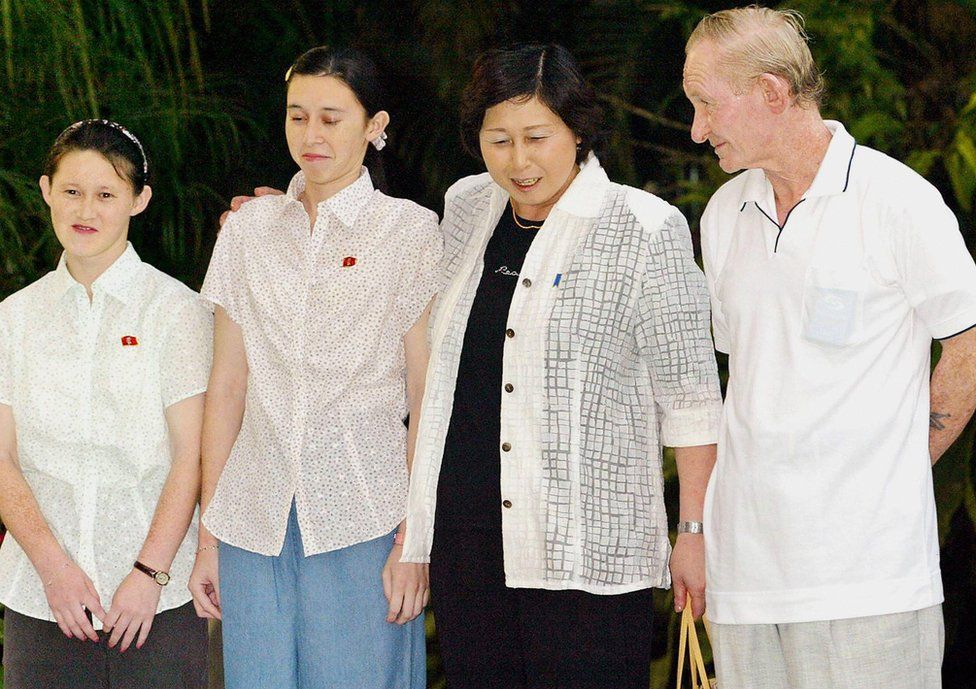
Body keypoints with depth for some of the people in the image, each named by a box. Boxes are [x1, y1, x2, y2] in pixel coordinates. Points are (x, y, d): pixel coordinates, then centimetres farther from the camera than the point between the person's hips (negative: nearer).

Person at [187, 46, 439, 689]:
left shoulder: (411, 231, 0)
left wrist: (415, 540, -10)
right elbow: (227, 387, 10)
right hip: (253, 523, 3)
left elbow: (428, 400, -2)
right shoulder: (247, 229, 10)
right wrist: (208, 533, 7)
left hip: (364, 517, -3)